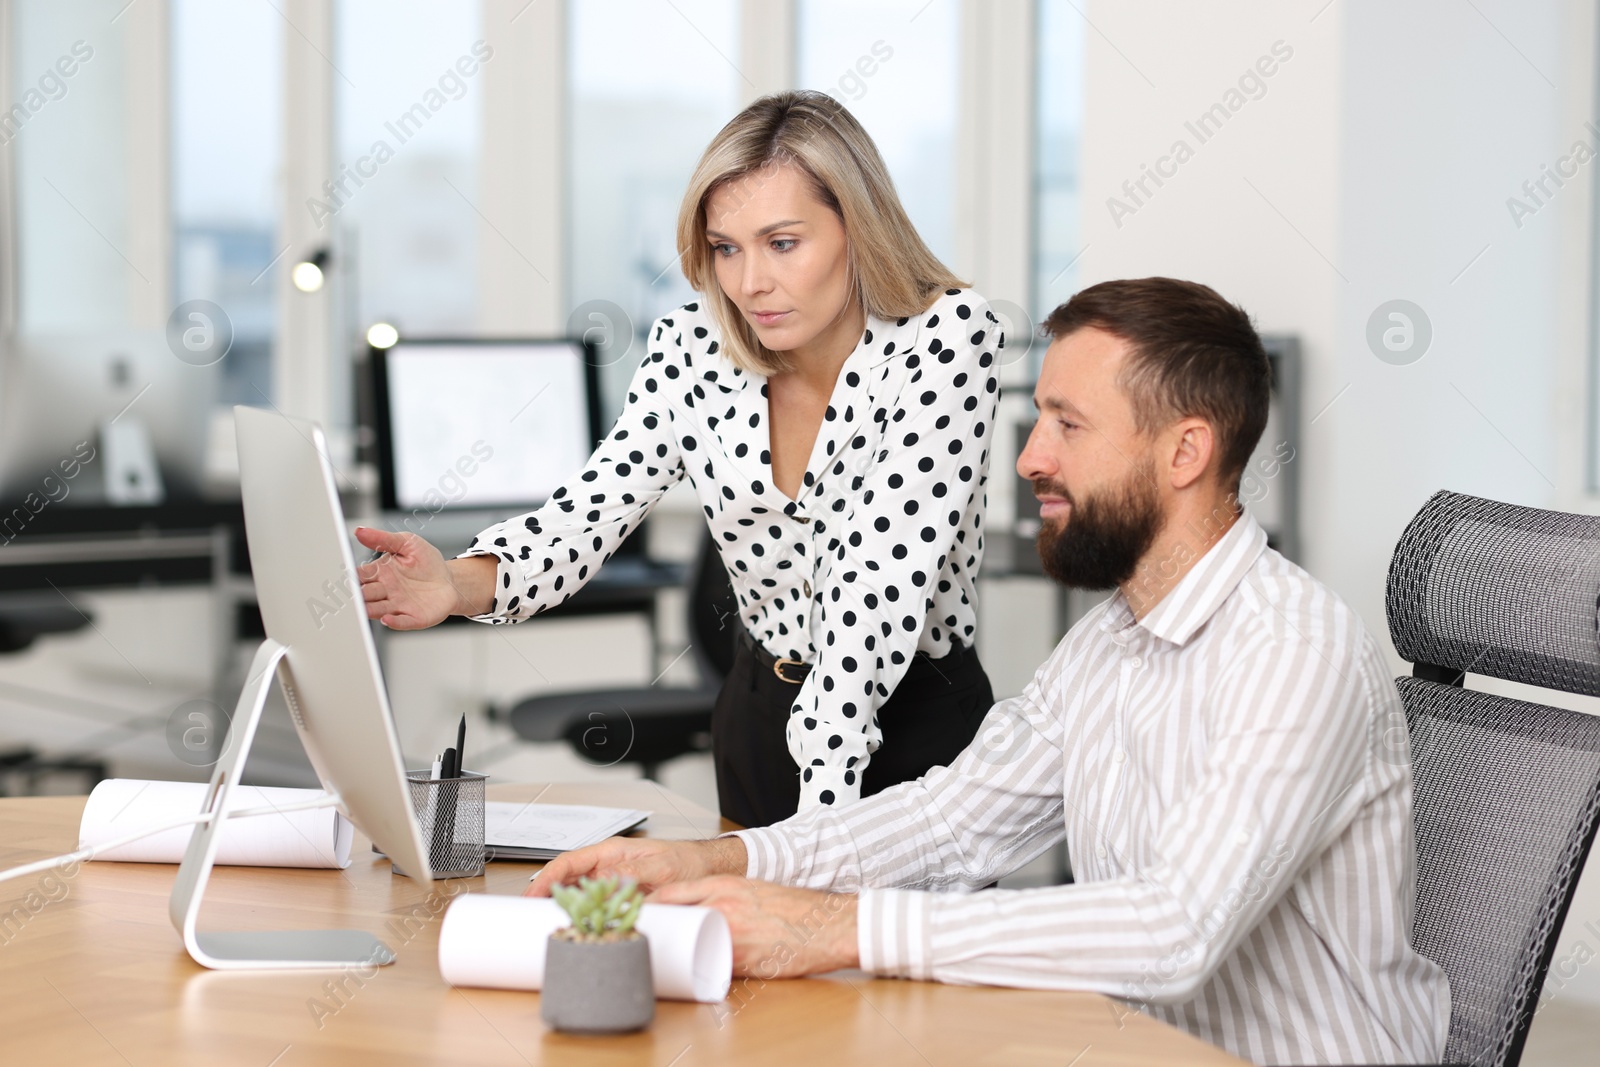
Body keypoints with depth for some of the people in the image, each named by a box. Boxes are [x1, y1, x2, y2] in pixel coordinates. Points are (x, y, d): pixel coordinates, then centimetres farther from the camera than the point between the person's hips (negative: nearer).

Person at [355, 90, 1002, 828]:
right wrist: (463, 585, -31)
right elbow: (591, 511, -9)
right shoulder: (693, 350, -1)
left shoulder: (947, 337, -15)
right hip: (762, 711, 4)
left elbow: (883, 579, -24)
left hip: (919, 722, -4)